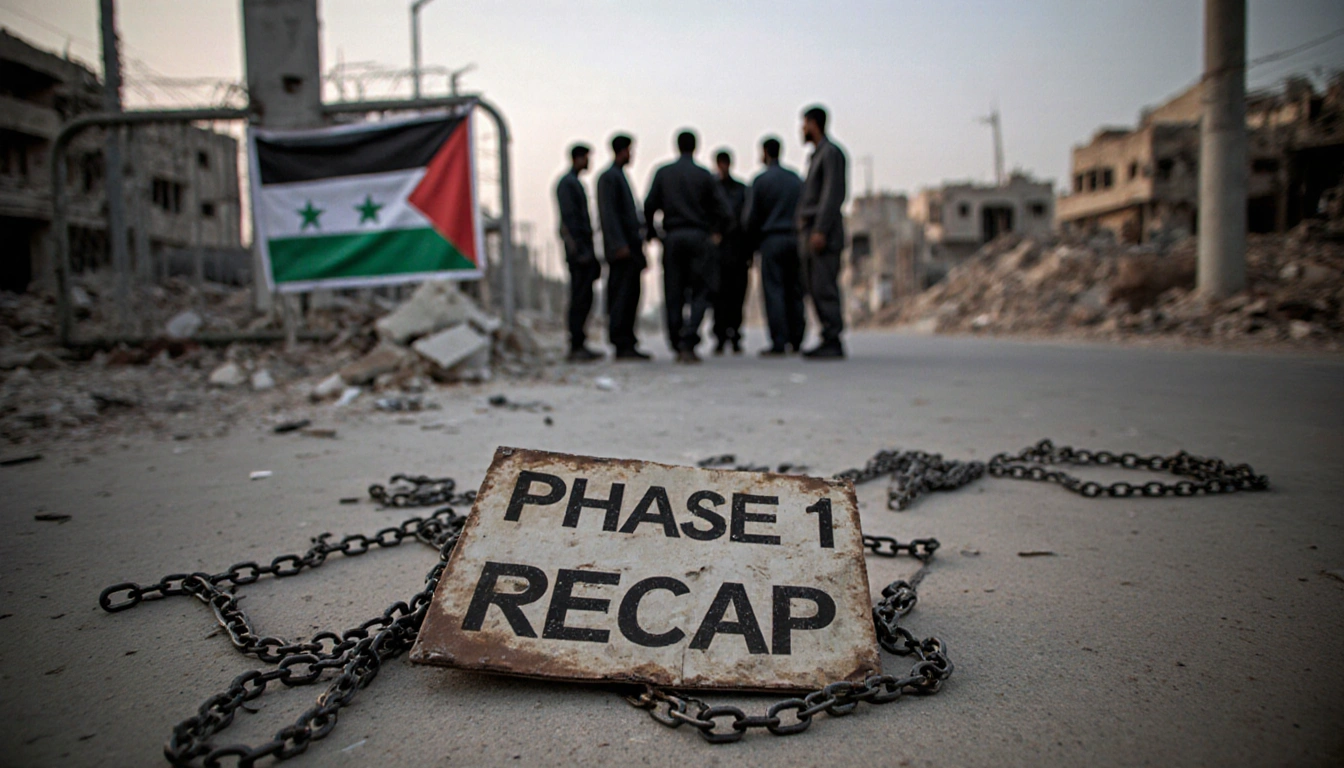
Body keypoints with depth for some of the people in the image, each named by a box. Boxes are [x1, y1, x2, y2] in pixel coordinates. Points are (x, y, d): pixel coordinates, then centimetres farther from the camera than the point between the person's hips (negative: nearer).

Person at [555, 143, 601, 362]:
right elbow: (569, 219, -16)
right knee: (580, 299, -9)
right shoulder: (567, 183, -8)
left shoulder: (575, 183, 22)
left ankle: (579, 345, 13)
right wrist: (580, 252, -20)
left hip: (584, 251, 10)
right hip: (578, 249, -10)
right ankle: (576, 346, -7)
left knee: (583, 299, 9)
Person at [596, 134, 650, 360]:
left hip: (629, 248, 10)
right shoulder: (609, 177, -8)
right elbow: (609, 214, -16)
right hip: (622, 248, -10)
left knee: (630, 296, 9)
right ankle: (622, 344, -8)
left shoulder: (619, 176, 22)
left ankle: (626, 344, 12)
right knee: (622, 295, -9)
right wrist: (620, 245, -21)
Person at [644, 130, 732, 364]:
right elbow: (721, 207, -4)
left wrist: (652, 233, 13)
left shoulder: (663, 173, 6)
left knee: (674, 294, 8)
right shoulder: (704, 175, 1)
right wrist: (717, 232, 12)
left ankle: (677, 345, 11)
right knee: (699, 293, 1)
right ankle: (689, 343, -13)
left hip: (672, 237, 2)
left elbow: (649, 206, 2)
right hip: (699, 237, -2)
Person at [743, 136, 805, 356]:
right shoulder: (796, 179, 11)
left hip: (771, 240, -4)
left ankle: (778, 343, -8)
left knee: (774, 291, -4)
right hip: (794, 239, 4)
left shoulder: (761, 180, -2)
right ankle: (796, 341, 7)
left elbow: (751, 216, -1)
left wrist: (752, 243, 10)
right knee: (795, 291, 7)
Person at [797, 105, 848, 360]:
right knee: (814, 288, 7)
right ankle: (828, 340, 10)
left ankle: (833, 342, -10)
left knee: (824, 287, -12)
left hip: (824, 233, -9)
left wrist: (820, 231, -21)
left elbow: (833, 194, -15)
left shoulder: (831, 152, -6)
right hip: (810, 233, 9)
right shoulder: (816, 155, 23)